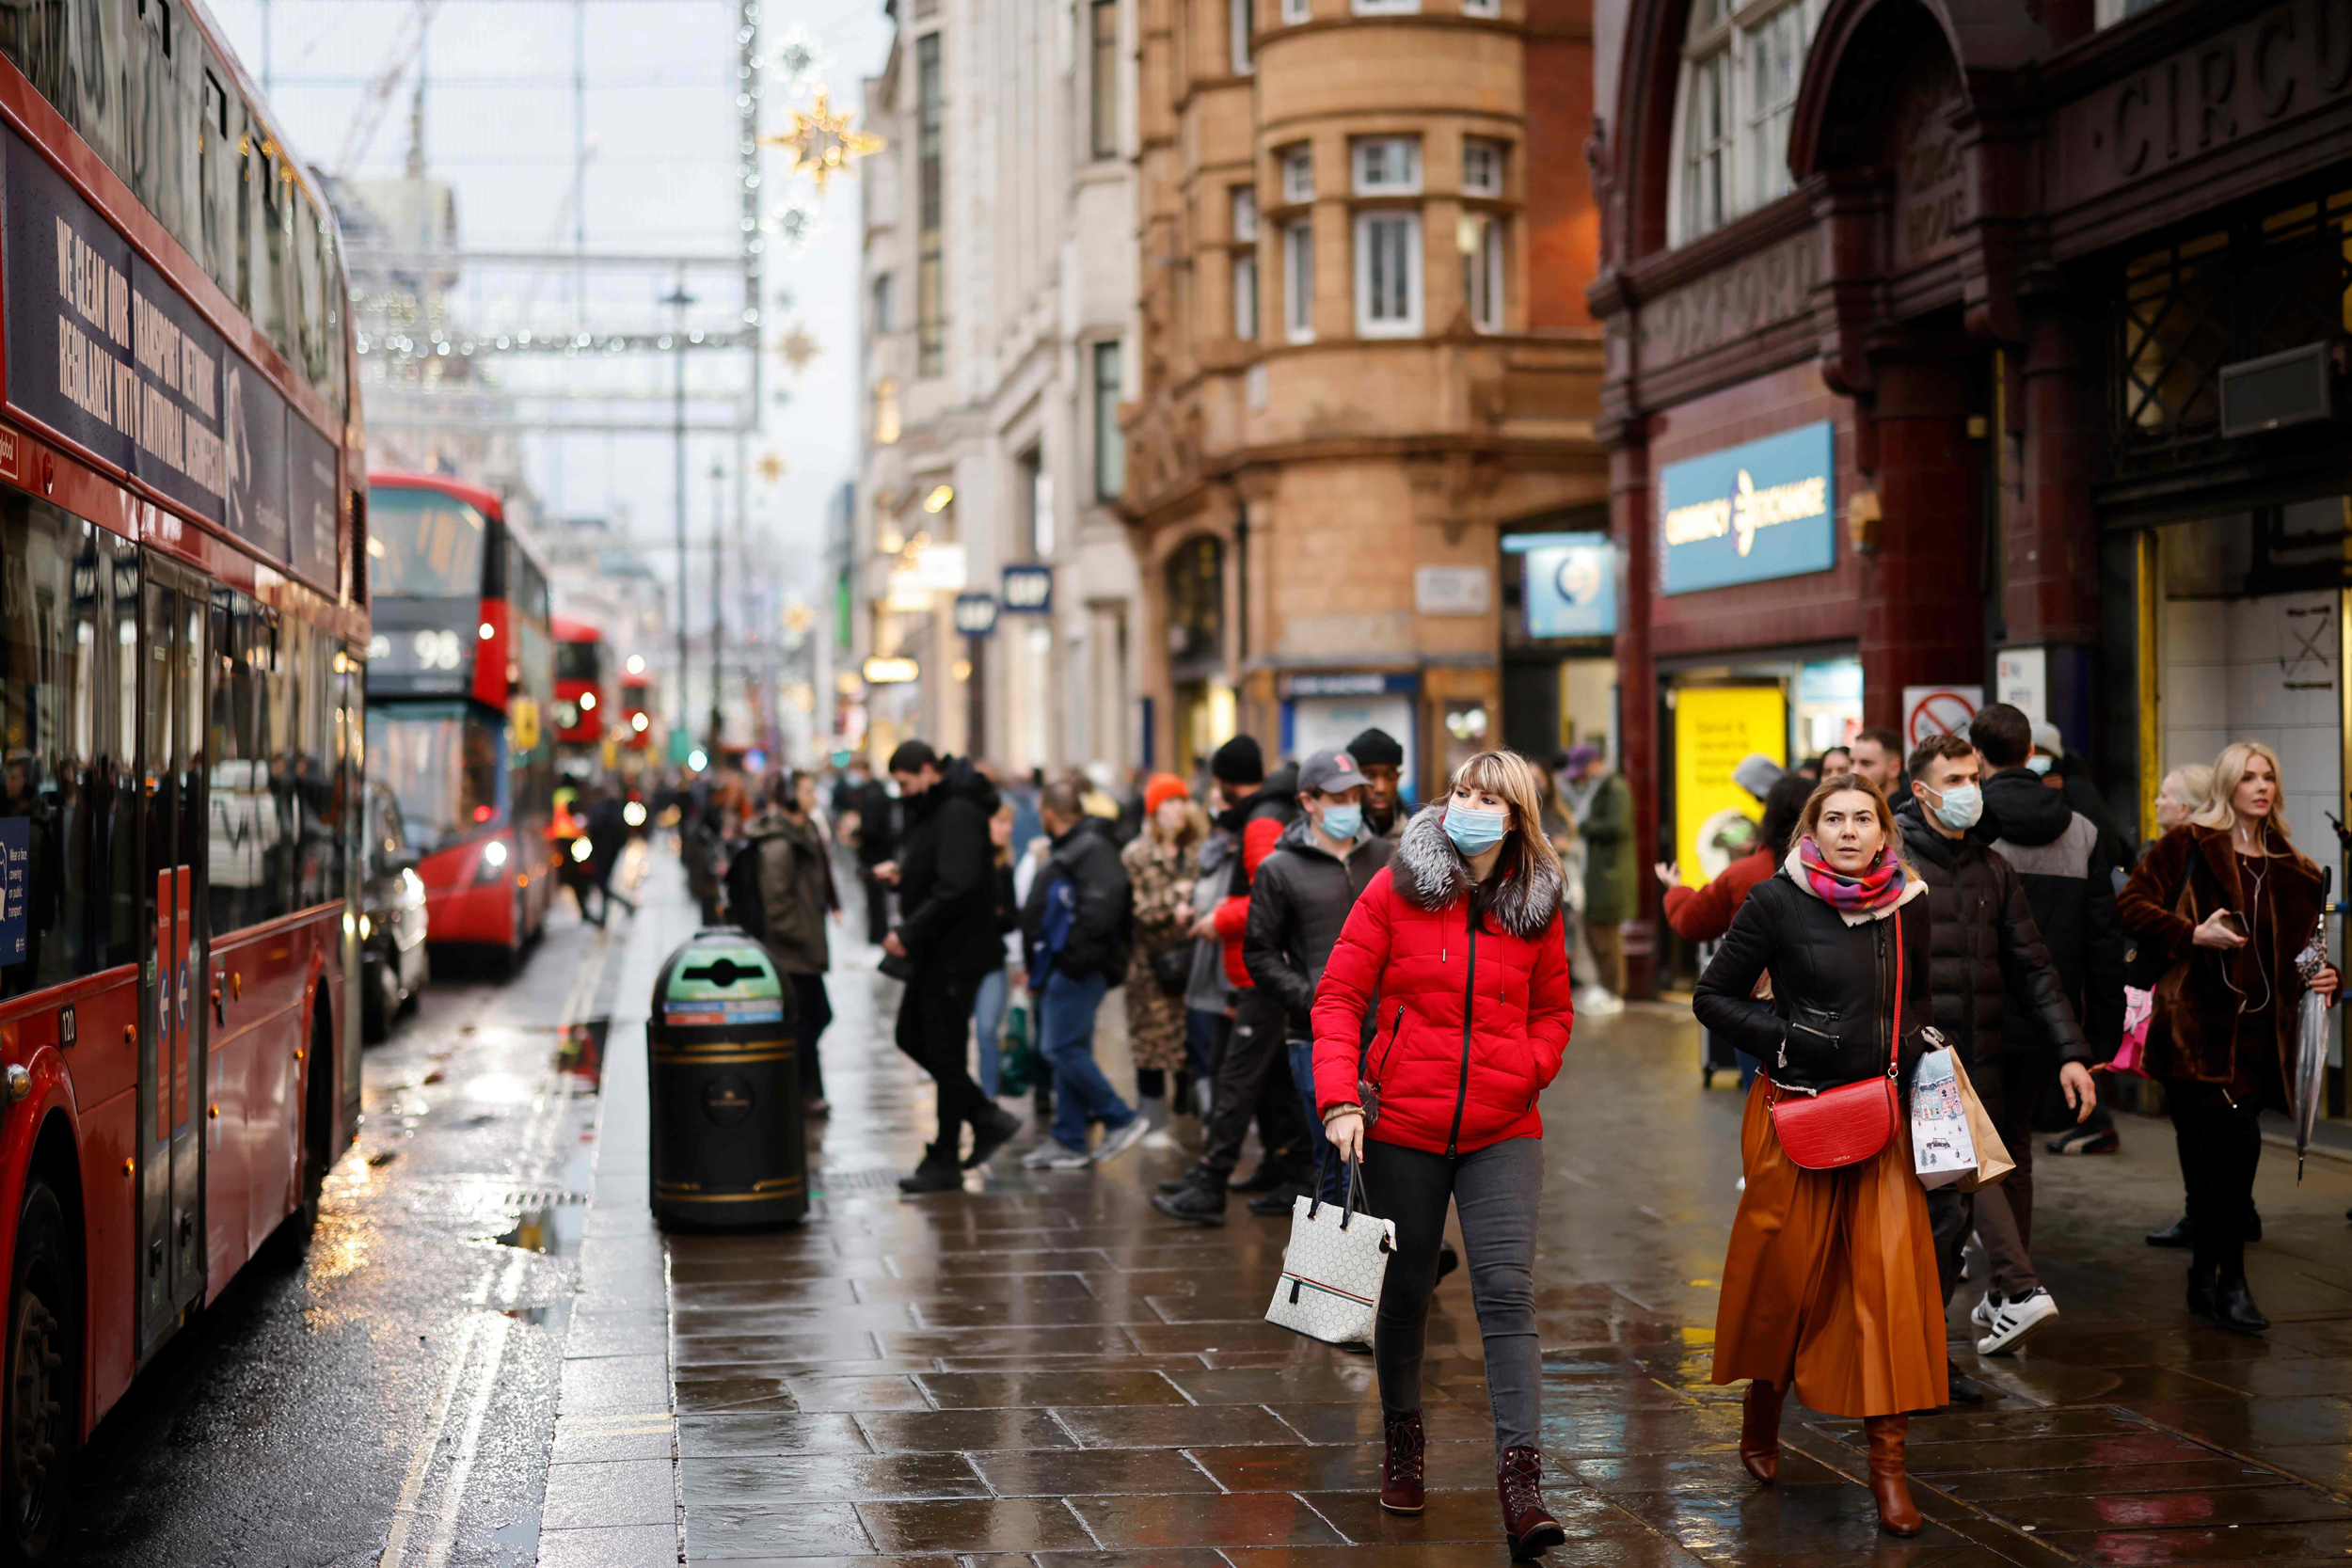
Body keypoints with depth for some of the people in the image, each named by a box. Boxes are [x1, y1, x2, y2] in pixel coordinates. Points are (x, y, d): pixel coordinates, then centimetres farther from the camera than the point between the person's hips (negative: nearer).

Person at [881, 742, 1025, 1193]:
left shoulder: (959, 814, -19)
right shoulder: (931, 811, 13)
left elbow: (957, 886, -28)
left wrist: (909, 933, -25)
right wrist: (900, 872, 2)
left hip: (956, 953, -11)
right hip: (934, 953, 11)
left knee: (944, 1054, -3)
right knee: (912, 1037, 17)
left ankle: (944, 1162, 7)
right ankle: (988, 1118, 23)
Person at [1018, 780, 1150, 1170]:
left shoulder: (1092, 848, -13)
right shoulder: (1065, 850, 20)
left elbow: (1105, 900, -26)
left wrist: (1082, 949, -25)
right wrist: (1037, 969, 20)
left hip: (1077, 969, -10)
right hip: (1062, 968, 10)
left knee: (1061, 1049, -11)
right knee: (1068, 1050, 11)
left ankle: (1122, 1119, -3)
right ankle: (1068, 1142, 14)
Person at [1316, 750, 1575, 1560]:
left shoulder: (1536, 904, 3)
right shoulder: (1395, 889, -3)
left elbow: (1553, 1010, 16)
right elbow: (1339, 996, -3)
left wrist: (1526, 1070, -4)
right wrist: (1340, 1099, -13)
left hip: (1503, 1133, 1)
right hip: (1403, 1127, 0)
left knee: (1508, 1292, -11)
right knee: (1405, 1288, 12)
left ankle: (1520, 1479, -14)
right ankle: (1401, 1436, 35)